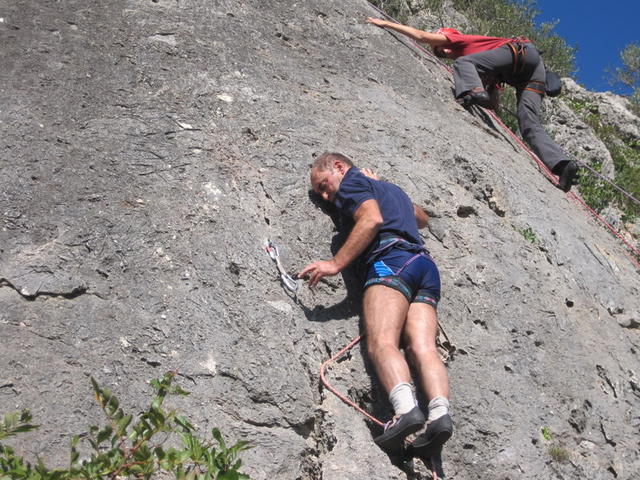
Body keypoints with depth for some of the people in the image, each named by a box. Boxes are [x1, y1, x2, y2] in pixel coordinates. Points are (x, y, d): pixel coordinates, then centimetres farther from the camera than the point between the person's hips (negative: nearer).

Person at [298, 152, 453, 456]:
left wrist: (336, 264, -14)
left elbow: (372, 219, -7)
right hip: (427, 266, 8)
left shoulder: (353, 182, 14)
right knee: (422, 348, -12)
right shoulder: (390, 187, 38)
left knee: (381, 342, -23)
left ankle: (406, 409, -46)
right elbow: (421, 219, 56)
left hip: (392, 259, -8)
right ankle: (440, 414, -34)